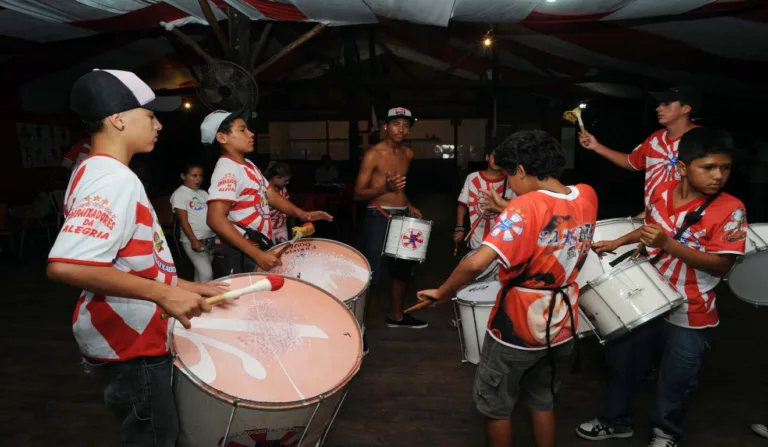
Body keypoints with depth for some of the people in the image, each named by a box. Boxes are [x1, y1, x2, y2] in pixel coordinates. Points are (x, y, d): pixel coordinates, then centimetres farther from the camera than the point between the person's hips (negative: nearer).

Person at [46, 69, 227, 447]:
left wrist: (181, 285, 12)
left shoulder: (94, 171, 10)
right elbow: (65, 265, -35)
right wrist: (164, 294, -32)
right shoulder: (114, 179, -23)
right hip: (129, 345, -10)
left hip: (129, 337, 10)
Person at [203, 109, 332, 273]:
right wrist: (257, 254, -33)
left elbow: (269, 194, 17)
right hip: (244, 254, -9)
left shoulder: (248, 165, 9)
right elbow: (216, 220, -30)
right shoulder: (227, 170, -21)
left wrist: (301, 213, 3)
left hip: (263, 245, 9)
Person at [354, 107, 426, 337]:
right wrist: (385, 188, -27)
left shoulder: (408, 154, 10)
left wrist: (409, 206, 12)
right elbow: (358, 193, -13)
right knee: (370, 272, -9)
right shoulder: (373, 155, -12)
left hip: (402, 216, 8)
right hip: (379, 217, -7)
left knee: (404, 269, 18)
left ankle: (396, 315, 36)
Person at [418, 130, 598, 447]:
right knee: (543, 402, 26)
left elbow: (475, 264, -35)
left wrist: (442, 293, -20)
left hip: (517, 330, -6)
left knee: (496, 408, 16)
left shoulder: (526, 208, -26)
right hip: (562, 328, 7)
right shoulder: (587, 196, -6)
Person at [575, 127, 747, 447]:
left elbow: (721, 265, -22)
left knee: (674, 380, 15)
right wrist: (618, 242, 6)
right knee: (622, 361, 18)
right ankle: (615, 420, 41)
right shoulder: (661, 192, -5)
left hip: (690, 315, -4)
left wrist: (668, 244, -30)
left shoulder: (730, 210, -19)